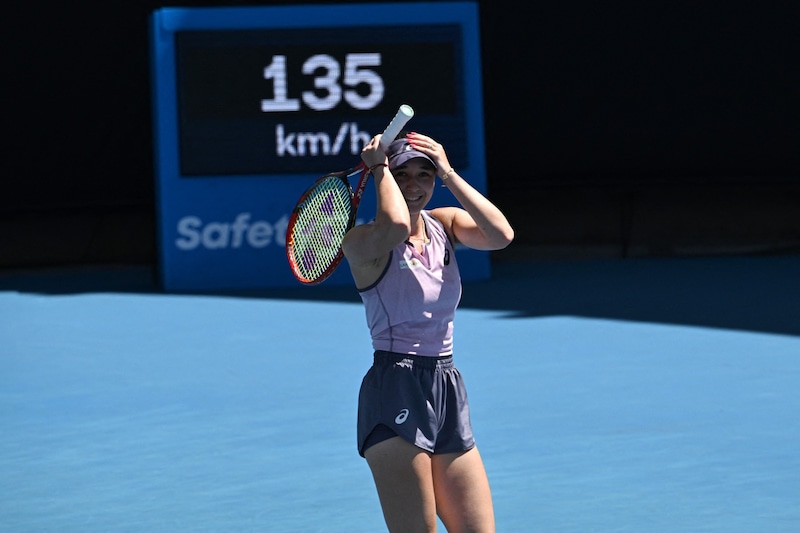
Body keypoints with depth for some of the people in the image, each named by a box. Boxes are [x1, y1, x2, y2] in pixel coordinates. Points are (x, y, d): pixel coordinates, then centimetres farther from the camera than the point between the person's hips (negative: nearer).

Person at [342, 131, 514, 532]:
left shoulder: (445, 224, 11)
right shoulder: (362, 240, -7)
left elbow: (500, 234, -8)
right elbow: (396, 227, -31)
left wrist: (448, 173, -9)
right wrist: (380, 167, -14)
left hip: (448, 391, 6)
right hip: (395, 390, -6)